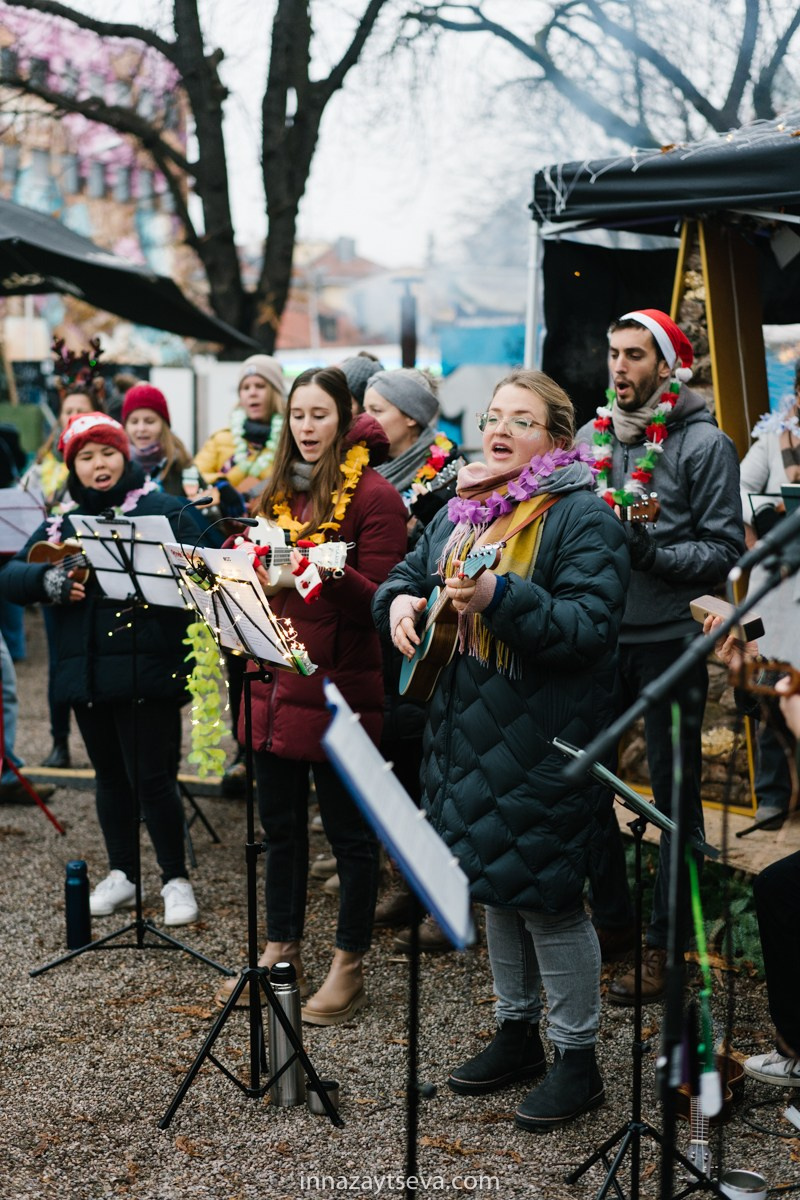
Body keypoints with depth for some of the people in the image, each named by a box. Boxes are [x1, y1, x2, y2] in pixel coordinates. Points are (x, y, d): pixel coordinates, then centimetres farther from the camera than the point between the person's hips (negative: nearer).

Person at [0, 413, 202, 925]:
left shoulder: (163, 509, -2)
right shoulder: (64, 521, 13)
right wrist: (49, 580, -14)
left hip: (147, 670, -5)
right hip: (85, 669, 5)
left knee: (152, 776, -3)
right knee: (110, 776, 16)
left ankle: (176, 879, 13)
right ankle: (121, 874, 30)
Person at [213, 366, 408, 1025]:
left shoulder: (374, 494, -8)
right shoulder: (277, 492, 13)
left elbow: (377, 600, -14)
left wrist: (332, 575, -31)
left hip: (339, 687, -7)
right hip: (276, 681, 7)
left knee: (349, 829, 4)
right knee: (281, 824, 15)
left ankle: (349, 966, 17)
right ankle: (282, 952, 29)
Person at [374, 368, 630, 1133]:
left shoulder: (583, 517, -12)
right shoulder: (462, 510, 11)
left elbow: (588, 626, -21)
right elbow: (409, 573, 19)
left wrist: (499, 596, -32)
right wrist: (402, 601, -5)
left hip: (542, 745, -7)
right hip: (467, 732, 8)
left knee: (546, 896, 0)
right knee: (494, 886, 17)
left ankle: (577, 1057, 17)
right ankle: (517, 1034, 34)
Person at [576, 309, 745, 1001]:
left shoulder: (704, 444, -5)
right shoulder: (592, 437, 10)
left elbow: (725, 551, -10)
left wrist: (651, 553, -22)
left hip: (670, 641, -5)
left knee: (675, 793, 4)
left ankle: (666, 944, 15)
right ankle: (612, 919, 28)